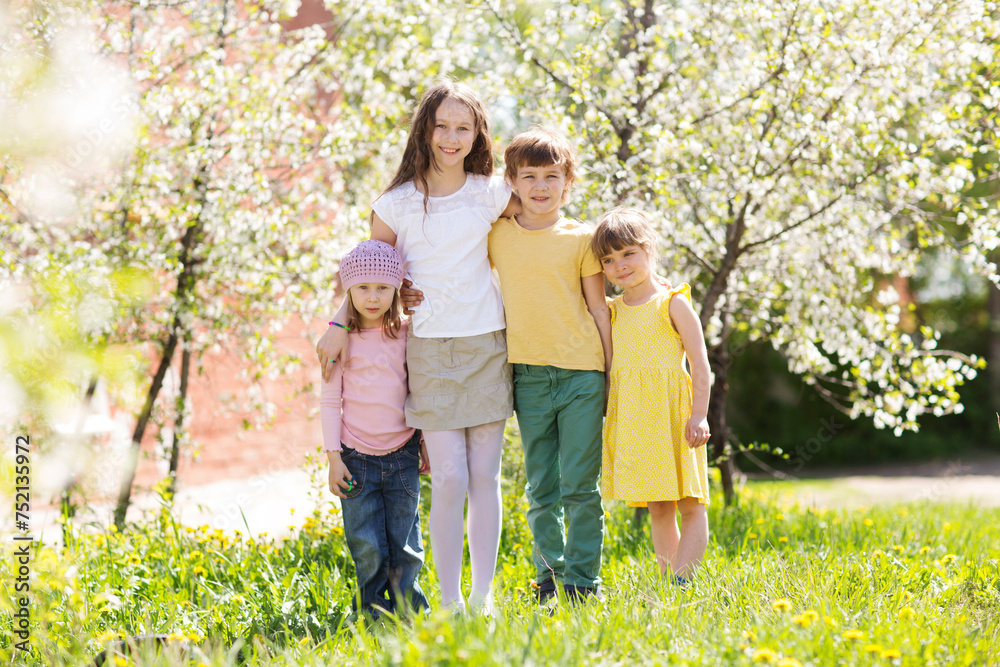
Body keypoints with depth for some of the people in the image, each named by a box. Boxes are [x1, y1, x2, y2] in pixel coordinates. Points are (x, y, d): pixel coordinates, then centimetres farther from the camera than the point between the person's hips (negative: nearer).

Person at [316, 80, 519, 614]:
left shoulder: (490, 194, 3)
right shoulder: (396, 204, 0)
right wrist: (340, 325, 1)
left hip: (486, 345, 2)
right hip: (430, 349, -2)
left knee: (484, 476, 3)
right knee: (449, 478, -8)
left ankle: (483, 596, 10)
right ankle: (449, 600, 0)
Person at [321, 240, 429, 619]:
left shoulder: (406, 334, 2)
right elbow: (330, 400, -1)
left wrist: (427, 444, 12)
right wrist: (334, 457, -5)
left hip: (402, 455, 2)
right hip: (357, 458, -1)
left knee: (405, 544, 5)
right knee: (366, 547, 0)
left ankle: (406, 610, 19)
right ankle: (372, 611, 18)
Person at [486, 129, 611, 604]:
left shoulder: (581, 238, 1)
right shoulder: (496, 236, 7)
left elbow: (597, 308, 4)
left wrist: (612, 372, 1)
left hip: (581, 372, -2)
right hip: (528, 374, 2)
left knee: (580, 486, -1)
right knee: (541, 489, 9)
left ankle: (582, 582, 6)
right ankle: (548, 577, 20)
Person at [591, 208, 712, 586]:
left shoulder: (672, 302, -2)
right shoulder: (613, 311, 13)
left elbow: (699, 363, -6)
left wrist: (699, 415, -14)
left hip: (671, 411, -5)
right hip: (631, 419, 6)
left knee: (690, 505, -5)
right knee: (657, 508, 9)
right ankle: (668, 579, 14)